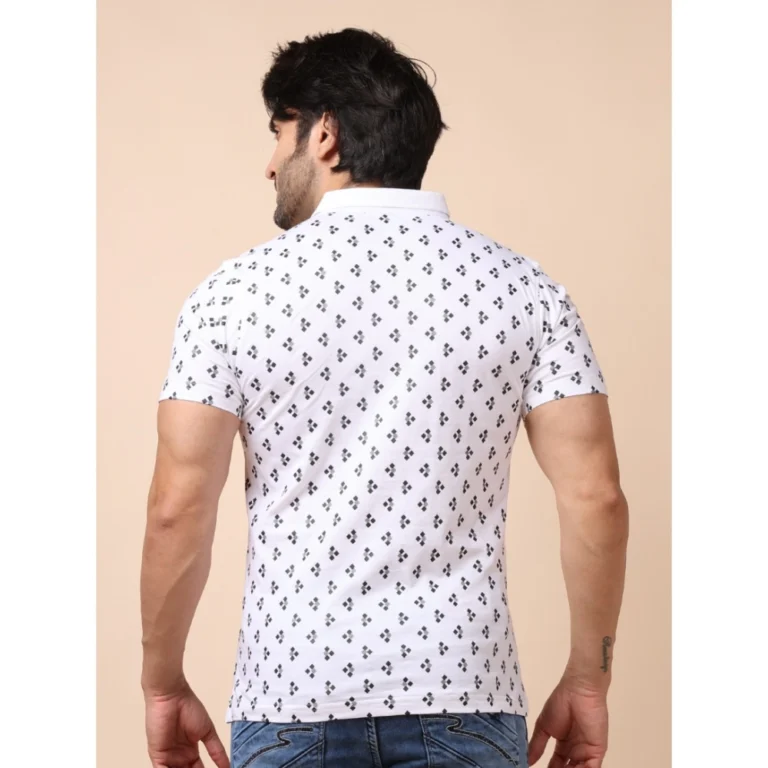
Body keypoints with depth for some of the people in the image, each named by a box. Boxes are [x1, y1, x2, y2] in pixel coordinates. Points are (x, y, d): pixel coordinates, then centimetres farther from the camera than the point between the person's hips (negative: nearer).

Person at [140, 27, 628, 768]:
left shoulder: (235, 293, -2)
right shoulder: (521, 288, 2)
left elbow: (178, 507, -5)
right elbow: (595, 498, -3)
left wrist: (163, 685, 7)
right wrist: (589, 680, 7)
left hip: (290, 706, -1)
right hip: (464, 700, 1)